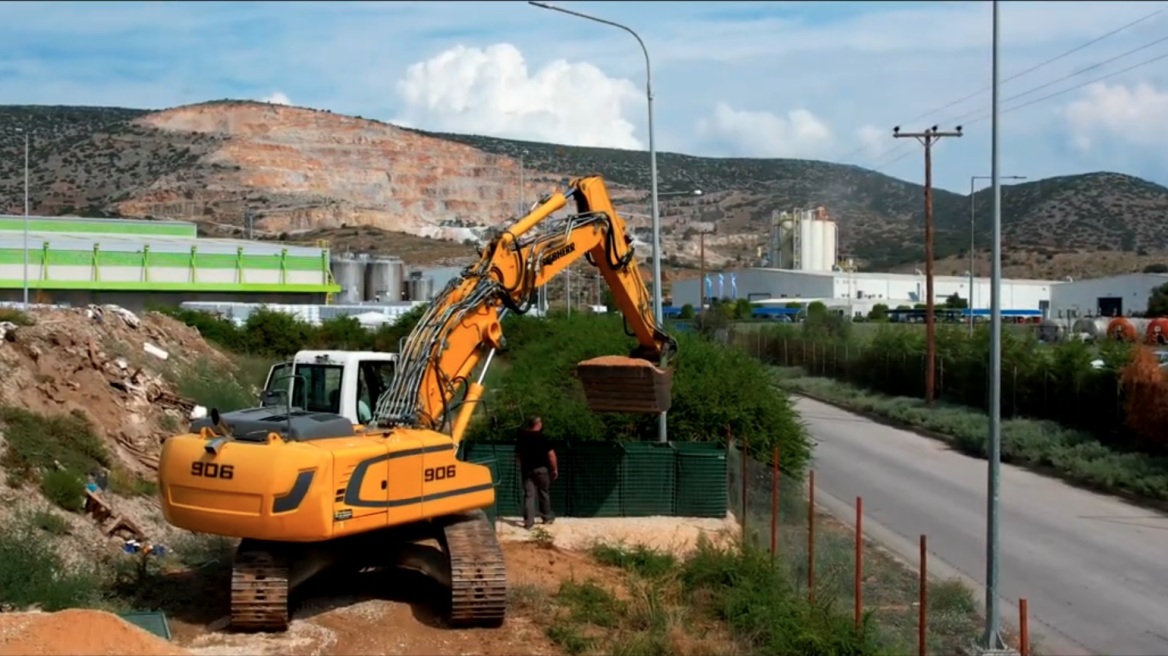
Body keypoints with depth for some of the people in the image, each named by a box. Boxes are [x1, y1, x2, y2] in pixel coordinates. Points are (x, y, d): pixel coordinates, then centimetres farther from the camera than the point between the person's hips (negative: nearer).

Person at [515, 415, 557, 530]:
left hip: (526, 469, 3)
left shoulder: (522, 437, 4)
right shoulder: (541, 437, -11)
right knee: (544, 493, 14)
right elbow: (550, 454, -14)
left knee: (528, 495, 1)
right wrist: (555, 469, -5)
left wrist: (521, 466, 29)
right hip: (541, 469, -3)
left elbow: (517, 454, 14)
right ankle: (547, 517, 25)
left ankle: (528, 521, -5)